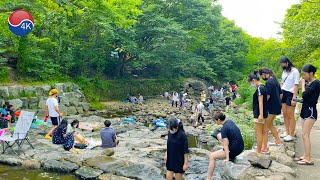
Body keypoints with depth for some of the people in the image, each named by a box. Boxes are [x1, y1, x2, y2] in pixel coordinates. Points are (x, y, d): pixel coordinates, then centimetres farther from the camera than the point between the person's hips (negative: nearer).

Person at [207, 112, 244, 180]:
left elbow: (225, 145, -18)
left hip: (234, 150, -8)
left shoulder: (224, 128, -20)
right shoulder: (230, 121, 3)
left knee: (212, 156, -2)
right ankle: (231, 156, 19)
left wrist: (227, 158, -14)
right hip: (241, 147, 9)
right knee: (219, 135, 19)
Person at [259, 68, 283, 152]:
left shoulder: (268, 82, -18)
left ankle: (264, 147, -3)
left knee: (265, 127, -4)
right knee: (270, 124, 24)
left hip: (271, 107, -10)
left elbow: (267, 96, -23)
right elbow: (281, 94, 17)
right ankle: (278, 141, 34)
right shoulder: (275, 80, 11)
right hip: (276, 106, 10)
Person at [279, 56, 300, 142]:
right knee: (285, 114, 11)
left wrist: (294, 98, -17)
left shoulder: (295, 71, -10)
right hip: (283, 94, 7)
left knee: (290, 115, 0)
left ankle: (291, 135, 9)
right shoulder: (284, 71, 11)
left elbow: (296, 85, -13)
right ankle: (287, 132, 23)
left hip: (290, 94, -6)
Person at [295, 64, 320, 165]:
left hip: (310, 111, -9)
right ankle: (305, 156, 19)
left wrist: (303, 84, -9)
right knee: (305, 135, 11)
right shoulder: (308, 83, 10)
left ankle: (308, 159, -5)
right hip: (305, 110, 9)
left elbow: (305, 95, -20)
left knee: (305, 135, -10)